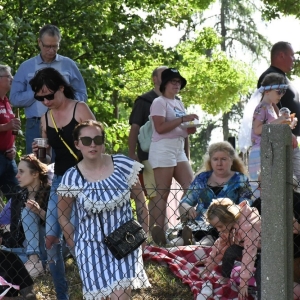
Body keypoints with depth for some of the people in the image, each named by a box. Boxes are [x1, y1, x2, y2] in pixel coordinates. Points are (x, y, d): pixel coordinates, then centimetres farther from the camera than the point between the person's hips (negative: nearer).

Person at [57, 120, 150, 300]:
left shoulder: (124, 166, -8)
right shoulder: (71, 178, -11)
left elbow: (141, 200, 4)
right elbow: (63, 217, 3)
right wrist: (75, 245, 5)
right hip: (91, 245, 0)